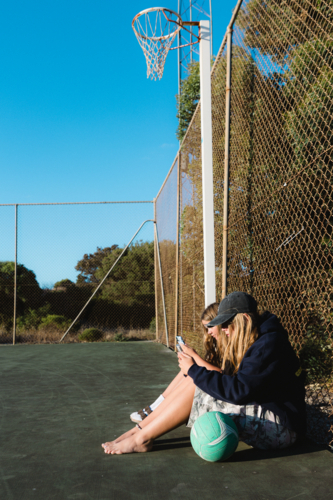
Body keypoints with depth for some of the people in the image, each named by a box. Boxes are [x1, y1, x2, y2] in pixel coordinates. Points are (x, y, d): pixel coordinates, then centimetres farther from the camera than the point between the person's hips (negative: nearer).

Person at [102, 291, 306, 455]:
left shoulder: (269, 344, -20)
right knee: (195, 381, -2)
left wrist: (195, 371, -20)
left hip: (281, 427, -10)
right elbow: (233, 381, 8)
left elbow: (240, 391, -28)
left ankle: (143, 438, -9)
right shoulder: (253, 342, 11)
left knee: (196, 387, -19)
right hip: (261, 414, 10)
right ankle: (139, 430, -1)